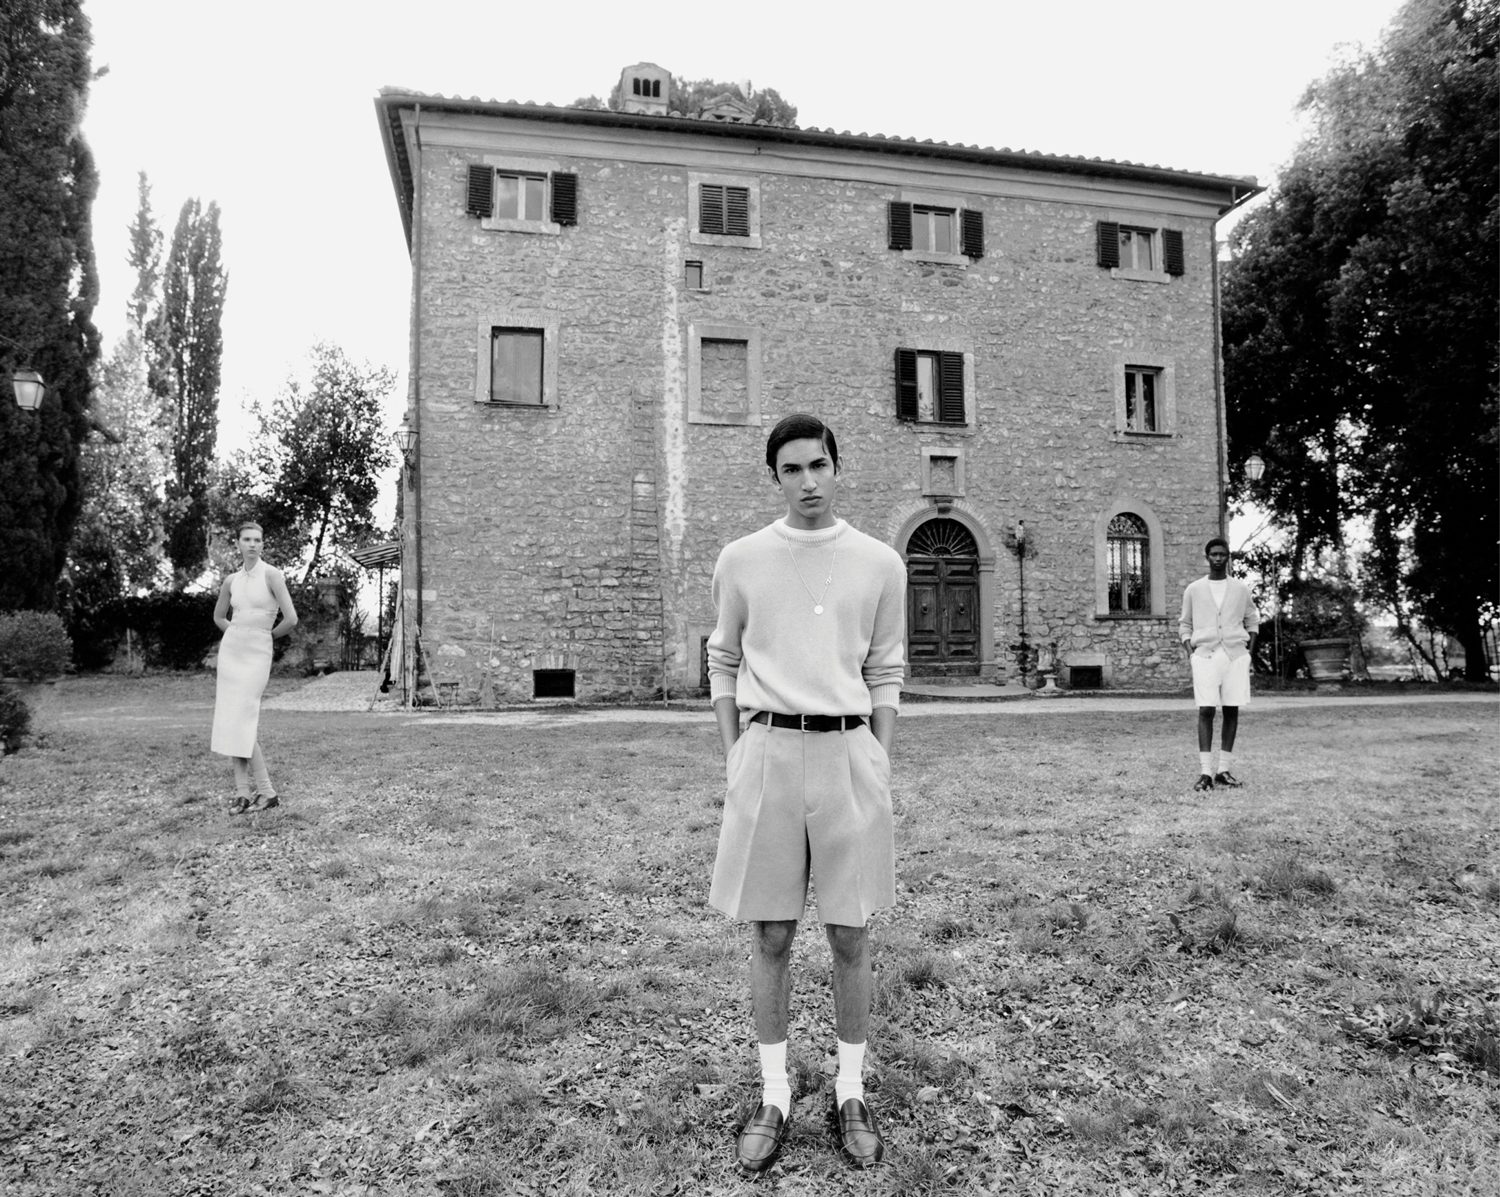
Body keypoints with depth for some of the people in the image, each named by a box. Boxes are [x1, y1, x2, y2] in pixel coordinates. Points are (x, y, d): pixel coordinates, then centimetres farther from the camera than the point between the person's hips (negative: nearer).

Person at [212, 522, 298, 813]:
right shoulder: (231, 581, 7)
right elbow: (219, 617, 25)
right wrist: (239, 635, 13)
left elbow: (291, 619, -14)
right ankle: (242, 792, 8)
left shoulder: (272, 574, -9)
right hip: (230, 649, 5)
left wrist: (265, 635, 2)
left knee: (243, 722, -11)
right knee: (231, 722, 2)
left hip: (257, 653, -5)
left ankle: (267, 792, -4)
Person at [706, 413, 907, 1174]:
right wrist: (733, 758, 4)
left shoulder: (879, 562, 3)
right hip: (768, 751, 0)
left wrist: (881, 764, 2)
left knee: (850, 935, 8)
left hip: (848, 751, 0)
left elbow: (885, 673, 8)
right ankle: (774, 1097, 23)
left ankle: (851, 1092, 25)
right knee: (770, 935, 7)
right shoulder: (741, 559, 3)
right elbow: (723, 662, 10)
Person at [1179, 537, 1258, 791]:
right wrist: (1190, 652, -1)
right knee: (1206, 710, -9)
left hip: (1235, 655, 2)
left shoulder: (1241, 589, 11)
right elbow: (1184, 625, 12)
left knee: (1232, 710, 0)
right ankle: (1205, 772, -12)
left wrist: (1249, 650, 8)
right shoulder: (1193, 589, 7)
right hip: (1205, 655, -2)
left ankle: (1224, 769, 6)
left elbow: (1252, 620, 21)